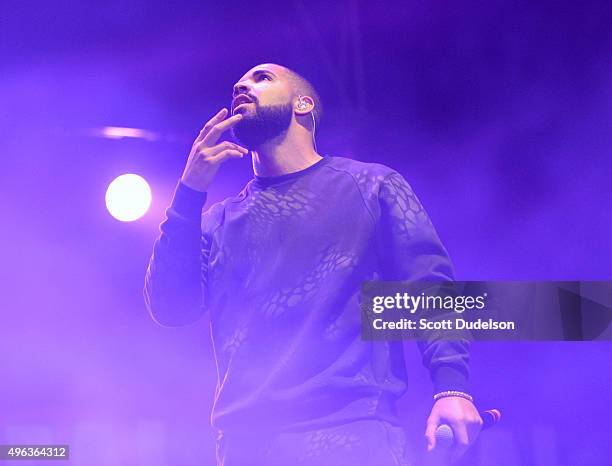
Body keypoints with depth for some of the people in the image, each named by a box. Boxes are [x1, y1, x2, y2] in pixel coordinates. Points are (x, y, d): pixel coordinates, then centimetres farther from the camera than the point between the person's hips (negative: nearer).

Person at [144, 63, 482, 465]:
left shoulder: (372, 185, 9)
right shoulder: (220, 219, 18)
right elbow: (170, 308, 5)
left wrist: (452, 385, -16)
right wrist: (190, 192, -1)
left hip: (353, 429, -3)